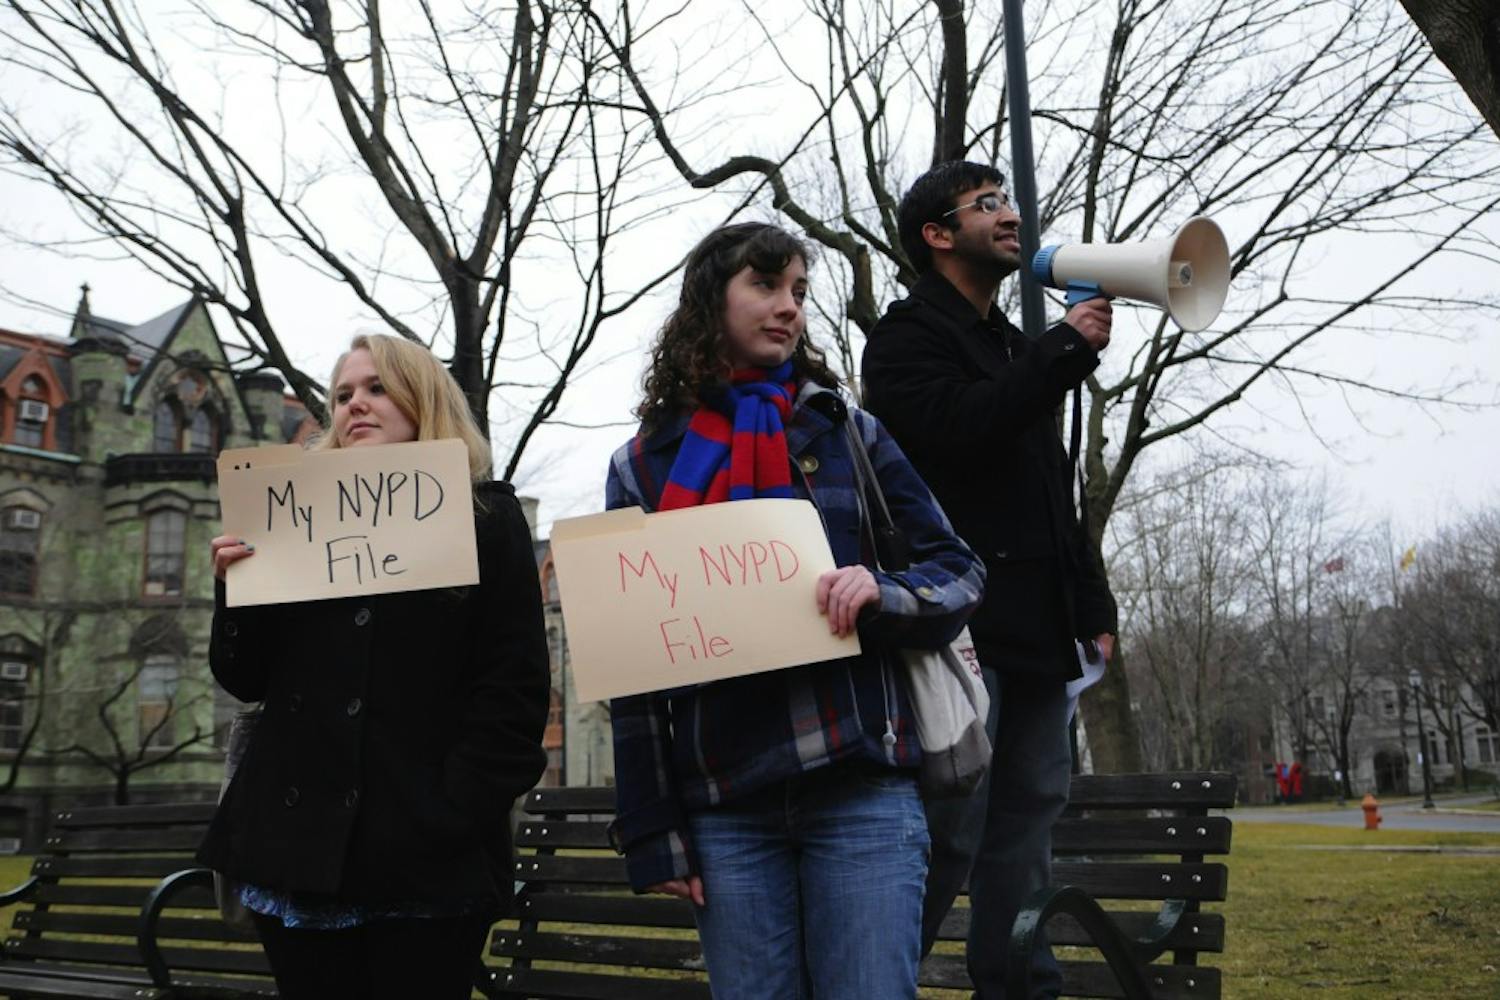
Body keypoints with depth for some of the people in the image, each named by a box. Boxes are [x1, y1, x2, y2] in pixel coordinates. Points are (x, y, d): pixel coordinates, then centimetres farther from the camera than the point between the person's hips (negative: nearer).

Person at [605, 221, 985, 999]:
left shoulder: (847, 432, 8)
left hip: (864, 794, 0)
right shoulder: (645, 464, 8)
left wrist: (882, 597, -15)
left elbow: (959, 570, 7)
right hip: (725, 813, 1)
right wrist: (651, 831, 2)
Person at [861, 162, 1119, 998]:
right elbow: (954, 429, -20)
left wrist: (1093, 607, 19)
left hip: (1034, 637, 8)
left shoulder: (1016, 350, 26)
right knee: (949, 834, -10)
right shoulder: (909, 335, 1)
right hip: (958, 630, -8)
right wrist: (1066, 350, -12)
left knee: (1028, 828, 8)